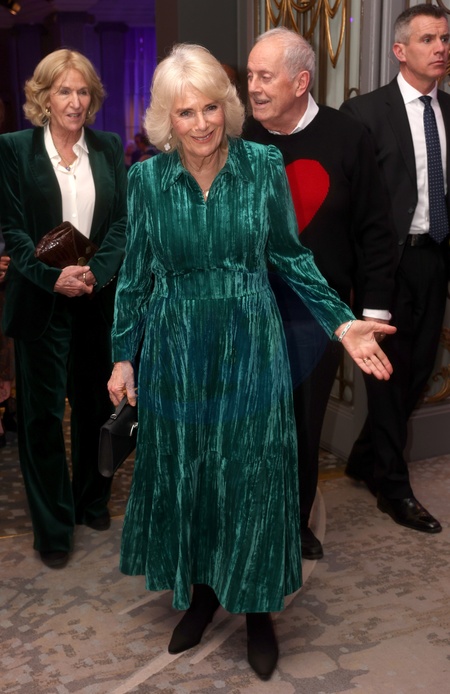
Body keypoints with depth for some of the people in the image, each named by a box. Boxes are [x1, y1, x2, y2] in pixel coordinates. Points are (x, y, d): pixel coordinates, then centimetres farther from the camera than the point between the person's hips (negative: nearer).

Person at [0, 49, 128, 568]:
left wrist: (95, 272, -12)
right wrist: (53, 276, -17)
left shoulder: (108, 147, 8)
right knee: (42, 411, 3)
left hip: (100, 298, 3)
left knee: (96, 402, 11)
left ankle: (92, 501, 31)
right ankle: (53, 526, 16)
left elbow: (122, 220, 3)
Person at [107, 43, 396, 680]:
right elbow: (135, 275, 4)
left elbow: (291, 257, 1)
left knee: (252, 478, 6)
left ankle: (258, 608, 28)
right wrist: (124, 356, 4)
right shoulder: (147, 179, -3)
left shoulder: (264, 166, -6)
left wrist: (343, 323, -7)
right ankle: (201, 591, 36)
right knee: (183, 477, 12)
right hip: (176, 354, 1)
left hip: (249, 350, -1)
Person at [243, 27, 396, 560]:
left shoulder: (346, 138, -4)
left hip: (319, 310, -1)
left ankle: (297, 522, 31)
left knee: (304, 424, 10)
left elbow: (372, 230, -2)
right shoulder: (240, 141, 0)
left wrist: (374, 310, -3)